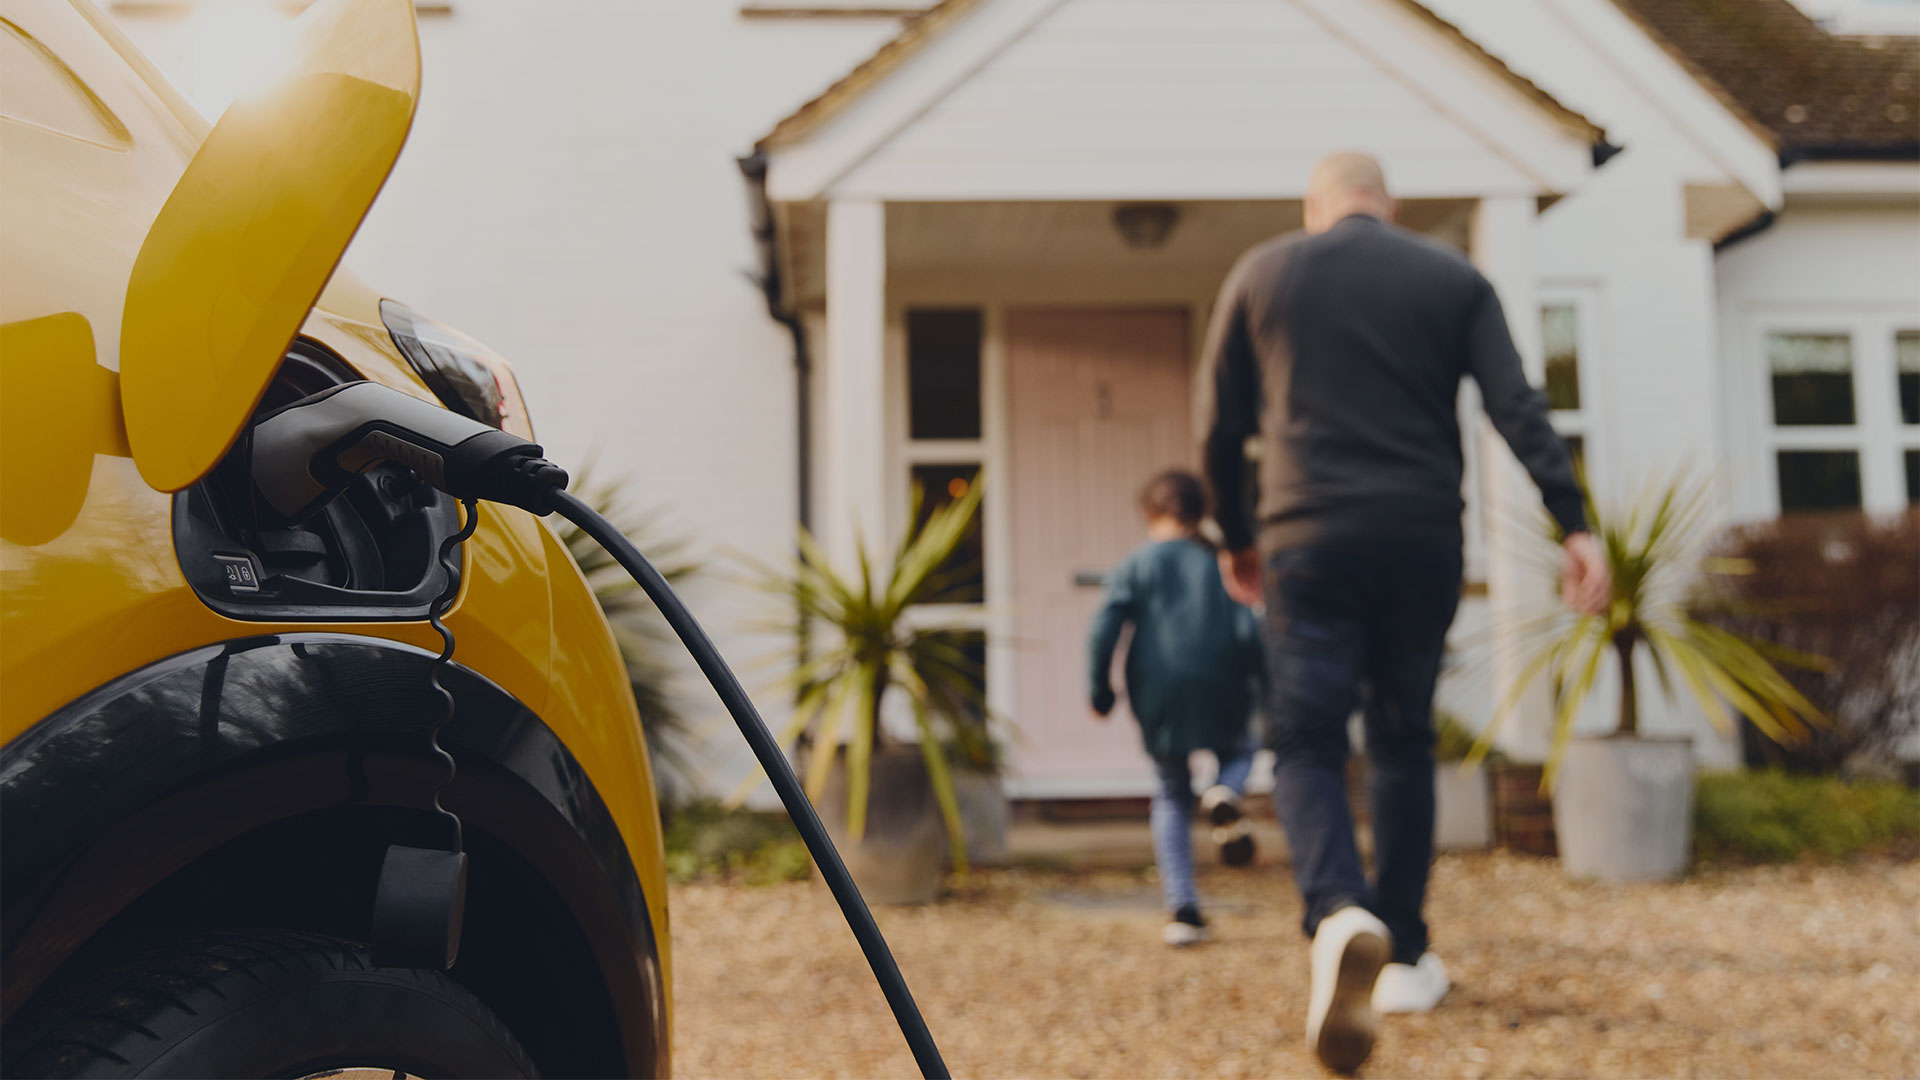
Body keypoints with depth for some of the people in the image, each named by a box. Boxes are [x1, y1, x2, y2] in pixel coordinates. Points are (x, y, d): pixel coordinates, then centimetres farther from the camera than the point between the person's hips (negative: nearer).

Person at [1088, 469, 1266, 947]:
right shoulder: (1221, 563, 7)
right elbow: (1249, 630, -2)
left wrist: (1100, 691, 4)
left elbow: (1103, 630, -5)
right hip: (1220, 699, 0)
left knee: (1172, 797, 16)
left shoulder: (1135, 565, 5)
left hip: (1158, 701, 0)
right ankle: (1224, 794, -8)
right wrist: (1263, 689, 10)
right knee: (1238, 751, 29)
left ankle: (1183, 910, 6)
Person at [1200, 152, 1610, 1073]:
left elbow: (1222, 426, 10)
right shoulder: (1454, 279, 10)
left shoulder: (1261, 273, 9)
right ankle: (1403, 961, 20)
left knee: (1305, 744, 0)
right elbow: (1518, 410, -3)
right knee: (1402, 740, 15)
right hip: (1422, 544, 2)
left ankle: (1339, 914, -28)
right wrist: (1574, 525, -6)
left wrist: (1235, 537, 22)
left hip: (1307, 543, -1)